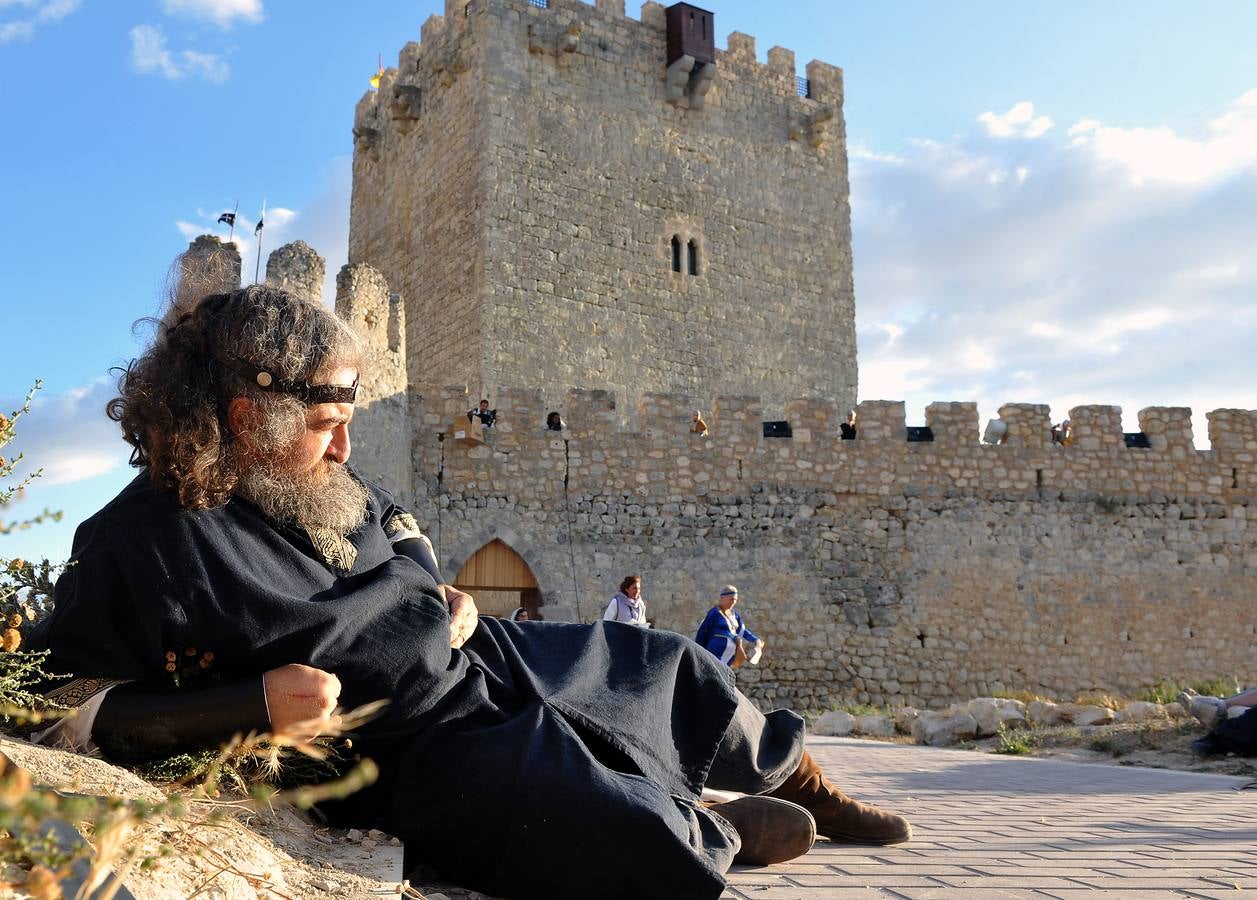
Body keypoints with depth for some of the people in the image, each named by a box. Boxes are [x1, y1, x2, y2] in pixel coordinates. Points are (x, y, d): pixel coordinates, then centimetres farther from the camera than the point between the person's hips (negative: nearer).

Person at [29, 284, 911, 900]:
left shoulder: (322, 483, 4)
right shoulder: (141, 548, -19)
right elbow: (74, 699, -17)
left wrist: (450, 605, 2)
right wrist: (255, 702, -26)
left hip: (489, 657, 8)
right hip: (418, 752, -8)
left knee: (669, 666, 15)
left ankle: (817, 795, 40)